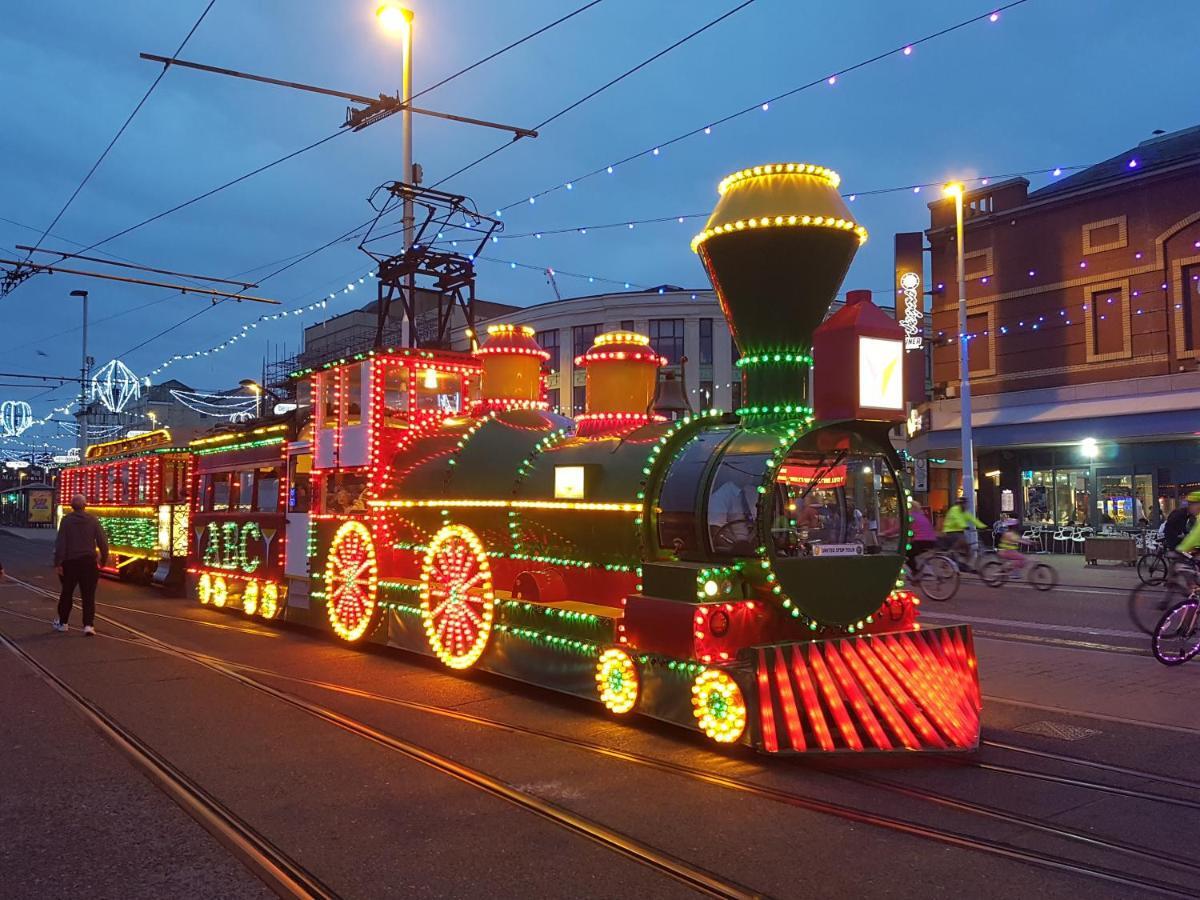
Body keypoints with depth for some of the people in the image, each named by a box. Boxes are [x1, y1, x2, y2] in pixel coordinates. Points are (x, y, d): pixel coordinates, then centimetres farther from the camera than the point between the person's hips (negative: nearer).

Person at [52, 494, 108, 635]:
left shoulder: (66, 520, -5)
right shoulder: (93, 520, -2)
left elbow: (61, 543, -10)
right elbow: (102, 541, -2)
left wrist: (58, 563, -8)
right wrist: (104, 559, 10)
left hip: (70, 562, 0)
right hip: (89, 561, 0)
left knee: (67, 592, 17)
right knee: (88, 595, 1)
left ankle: (62, 622, 27)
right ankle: (88, 625, -8)